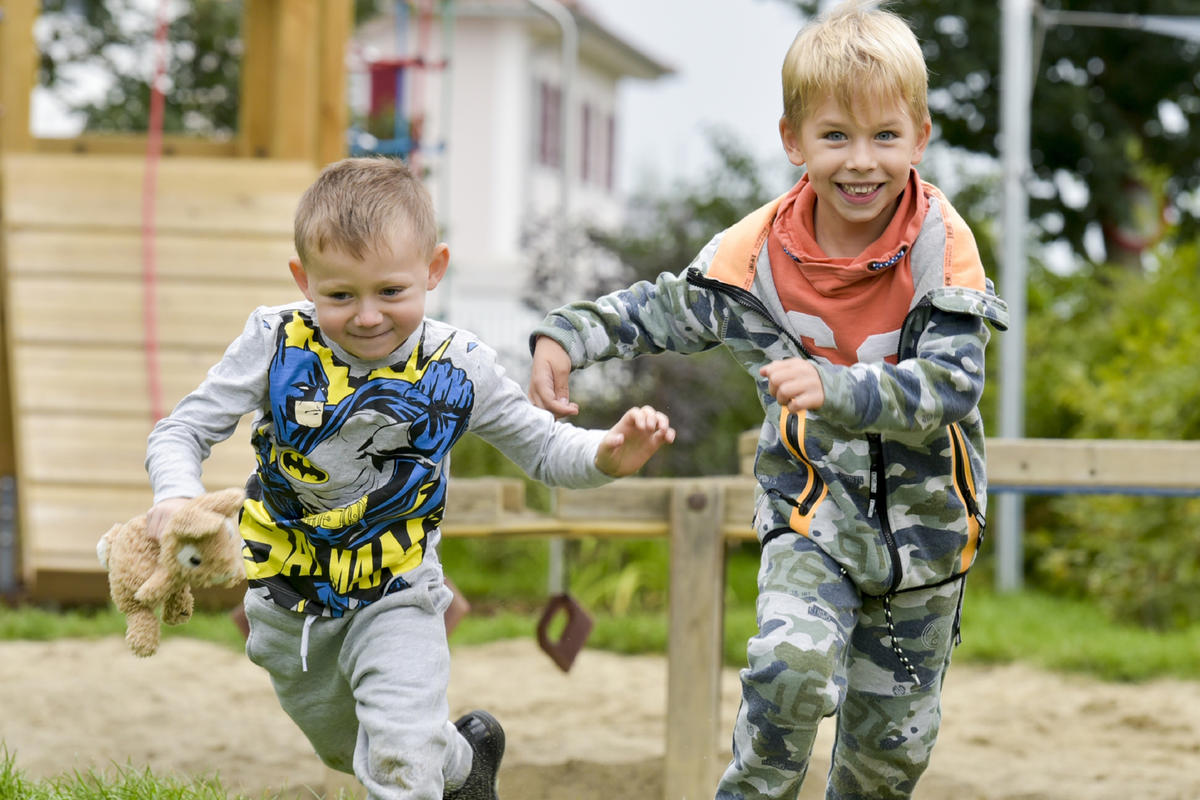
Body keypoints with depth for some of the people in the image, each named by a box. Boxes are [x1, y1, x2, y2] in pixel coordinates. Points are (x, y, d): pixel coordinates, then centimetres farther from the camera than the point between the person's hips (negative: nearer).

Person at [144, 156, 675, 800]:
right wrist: (177, 499, -40)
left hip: (395, 598, -2)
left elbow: (543, 448, -5)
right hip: (288, 604, 2)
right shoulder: (275, 344, -21)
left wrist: (608, 456, -28)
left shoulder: (456, 368, -18)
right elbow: (182, 432, -17)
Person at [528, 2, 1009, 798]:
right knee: (792, 662, -27)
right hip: (811, 514, 0)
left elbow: (951, 382, -29)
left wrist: (833, 389, -43)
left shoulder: (942, 246, -18)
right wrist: (567, 335, -10)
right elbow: (667, 308, 5)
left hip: (923, 517, 0)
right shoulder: (760, 252, -11)